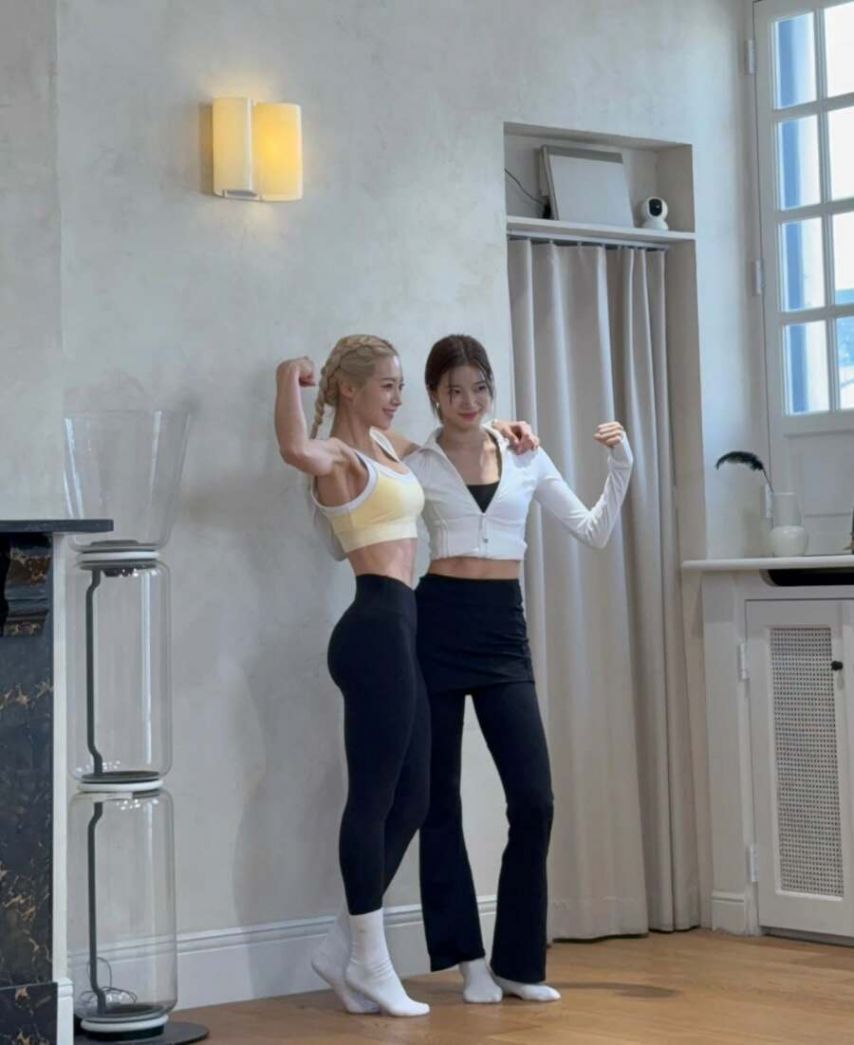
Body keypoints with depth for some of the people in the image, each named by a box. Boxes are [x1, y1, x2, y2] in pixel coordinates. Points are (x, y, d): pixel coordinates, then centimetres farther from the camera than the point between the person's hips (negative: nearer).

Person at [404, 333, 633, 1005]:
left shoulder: (527, 459, 10)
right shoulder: (414, 464, 1)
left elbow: (594, 533, 8)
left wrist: (621, 467, -3)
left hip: (505, 629, 2)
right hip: (438, 623, -2)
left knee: (533, 799, -4)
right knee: (440, 797, 3)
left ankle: (519, 961, 8)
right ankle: (470, 957, 14)